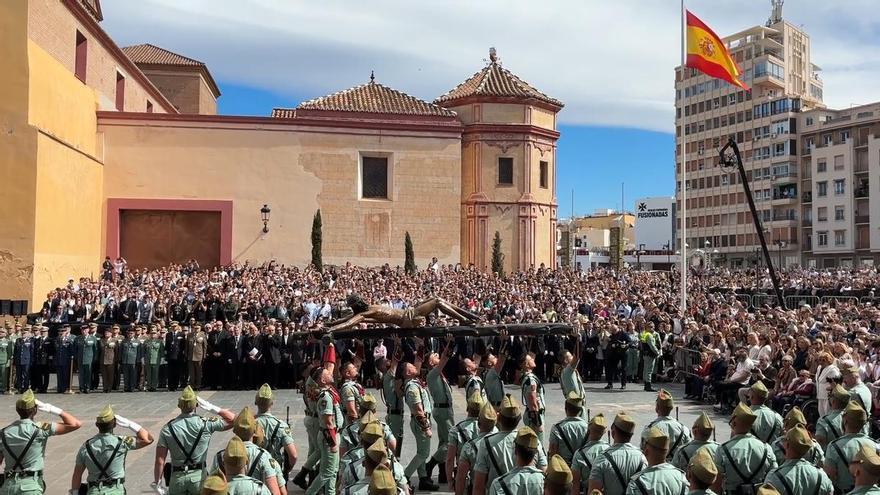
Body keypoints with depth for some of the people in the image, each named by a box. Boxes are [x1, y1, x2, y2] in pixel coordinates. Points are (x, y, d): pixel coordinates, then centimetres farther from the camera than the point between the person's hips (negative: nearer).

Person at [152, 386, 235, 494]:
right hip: (198, 476, -1)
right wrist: (212, 408, -5)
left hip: (177, 478, 1)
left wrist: (156, 482, 3)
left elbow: (160, 461, -9)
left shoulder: (168, 429, -8)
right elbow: (232, 420, -2)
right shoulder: (205, 424, -11)